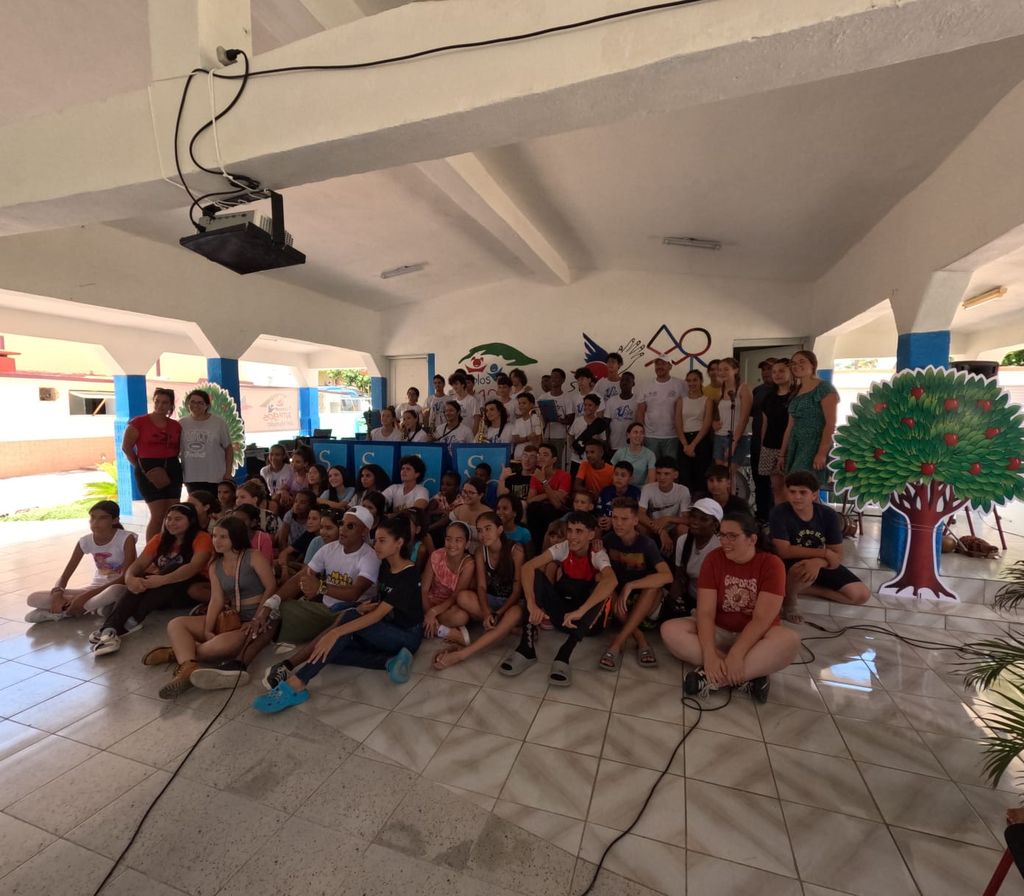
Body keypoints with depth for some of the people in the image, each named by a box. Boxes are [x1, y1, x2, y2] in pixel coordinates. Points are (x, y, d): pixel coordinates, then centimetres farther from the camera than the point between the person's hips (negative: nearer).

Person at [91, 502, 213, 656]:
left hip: (190, 591, -5)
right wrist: (130, 578, -25)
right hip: (159, 594, 5)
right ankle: (110, 629, -41)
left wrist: (162, 580, -37)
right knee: (139, 583, -25)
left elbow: (194, 567, -25)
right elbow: (139, 564, -3)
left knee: (173, 568, -32)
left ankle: (133, 621, -34)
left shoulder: (202, 538, -9)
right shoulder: (160, 539, 9)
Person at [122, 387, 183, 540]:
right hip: (149, 472, -4)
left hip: (172, 471, 4)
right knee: (158, 515, -7)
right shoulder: (139, 422, -3)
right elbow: (126, 447, -1)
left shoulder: (176, 426, 8)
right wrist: (141, 467, -2)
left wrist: (171, 463, 2)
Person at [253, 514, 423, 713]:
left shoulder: (409, 575, -20)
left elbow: (379, 614, -27)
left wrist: (336, 632, -33)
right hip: (385, 632, 8)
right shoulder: (385, 566, 6)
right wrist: (359, 611, -7)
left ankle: (295, 685, -33)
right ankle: (390, 661, -25)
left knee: (350, 618, -31)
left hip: (406, 637, -8)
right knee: (333, 650, -15)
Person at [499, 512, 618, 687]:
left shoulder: (597, 554, -18)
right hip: (562, 613, 2)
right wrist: (532, 604, -39)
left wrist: (580, 611, -50)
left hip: (588, 618, -2)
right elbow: (528, 568, -24)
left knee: (603, 587, -32)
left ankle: (564, 655, -36)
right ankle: (527, 647, -26)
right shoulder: (562, 548, -11)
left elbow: (611, 581, -41)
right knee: (536, 575, -20)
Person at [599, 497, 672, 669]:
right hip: (618, 599, 2)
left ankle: (617, 642, -35)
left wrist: (630, 586, -39)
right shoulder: (609, 539, -8)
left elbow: (667, 576, -34)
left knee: (655, 583, -32)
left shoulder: (647, 544, -18)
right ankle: (640, 639, -25)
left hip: (644, 602, -2)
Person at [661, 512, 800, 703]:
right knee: (670, 630, -23)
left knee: (790, 640, -35)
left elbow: (762, 619, -20)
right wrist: (710, 655, -30)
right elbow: (706, 612, -15)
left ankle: (713, 677, -31)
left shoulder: (771, 564, -13)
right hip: (719, 632, 2)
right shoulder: (714, 558, -8)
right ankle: (748, 675, -25)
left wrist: (736, 655, -32)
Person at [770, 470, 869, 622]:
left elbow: (837, 556, -12)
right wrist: (825, 553, -24)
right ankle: (789, 602, -7)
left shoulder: (828, 515, -12)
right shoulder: (779, 513, -23)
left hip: (822, 564, 5)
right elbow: (784, 551, -28)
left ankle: (802, 588, 4)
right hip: (790, 566, -5)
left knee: (861, 594, -8)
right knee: (803, 569, -39)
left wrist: (818, 562, -36)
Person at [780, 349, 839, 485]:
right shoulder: (795, 394, 18)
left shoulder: (824, 388, -4)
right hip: (795, 447, 7)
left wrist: (822, 453, -20)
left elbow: (831, 423, -12)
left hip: (815, 445, -7)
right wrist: (782, 454, 15)